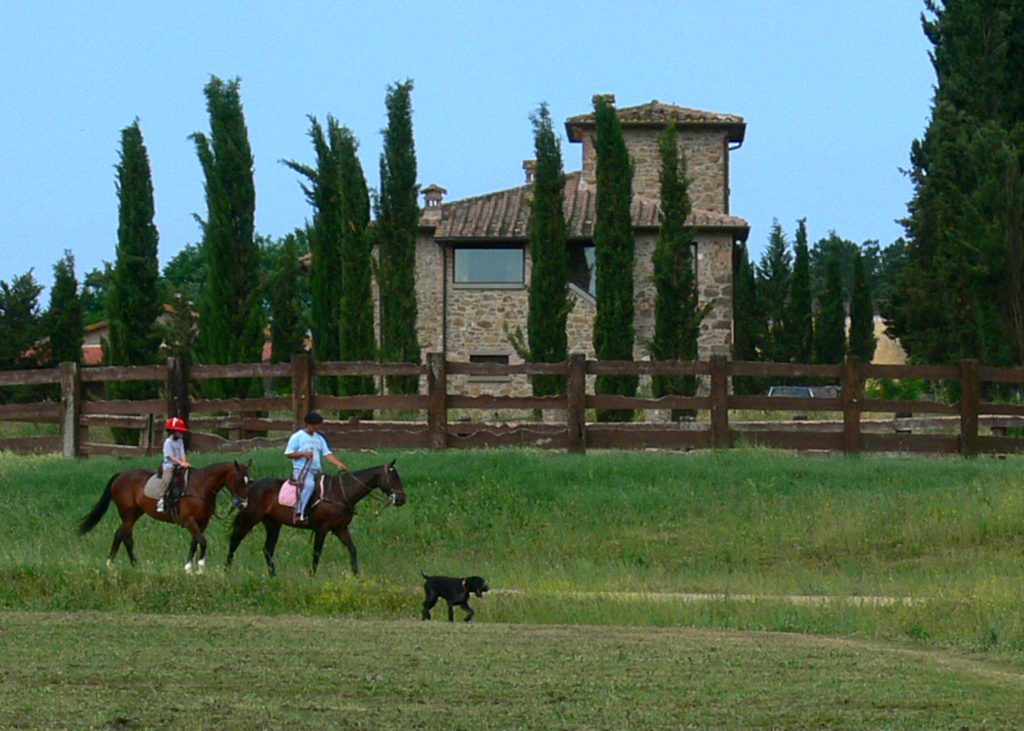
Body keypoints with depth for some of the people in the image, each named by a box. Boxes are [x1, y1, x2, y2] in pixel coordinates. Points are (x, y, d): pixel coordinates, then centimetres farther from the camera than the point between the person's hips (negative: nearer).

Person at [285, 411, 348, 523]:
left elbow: (327, 454, 9)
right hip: (302, 469, -7)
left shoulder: (319, 438, 17)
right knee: (309, 484, -36)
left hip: (317, 471, 7)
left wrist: (339, 464, -7)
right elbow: (288, 454, -1)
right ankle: (299, 513, -39)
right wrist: (303, 453, -16)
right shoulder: (297, 437, 2)